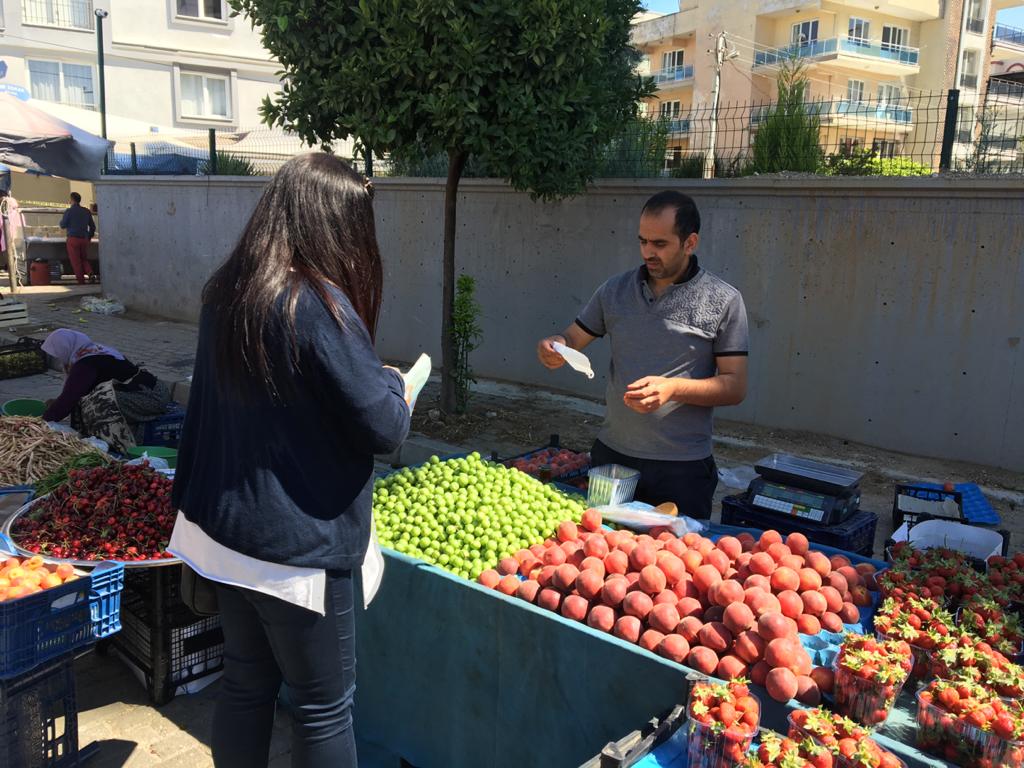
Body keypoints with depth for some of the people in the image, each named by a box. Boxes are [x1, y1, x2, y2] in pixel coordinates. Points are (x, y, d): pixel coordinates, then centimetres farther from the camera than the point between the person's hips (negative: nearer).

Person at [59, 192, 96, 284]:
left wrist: (61, 220, 19)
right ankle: (90, 274, -12)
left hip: (73, 239, -4)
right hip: (84, 239, 4)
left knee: (76, 262, 2)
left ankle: (81, 282, 0)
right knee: (84, 260, 15)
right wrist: (89, 237, 22)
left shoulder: (69, 211, -7)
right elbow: (93, 226, 11)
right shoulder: (86, 211, 7)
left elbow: (63, 225, -2)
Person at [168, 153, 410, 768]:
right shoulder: (318, 305, -22)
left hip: (219, 530, 8)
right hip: (294, 549, -8)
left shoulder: (226, 292, 3)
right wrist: (394, 384, 1)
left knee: (246, 684, 23)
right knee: (324, 706, 10)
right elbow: (385, 429, -20)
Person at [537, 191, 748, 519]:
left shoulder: (723, 300, -6)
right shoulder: (616, 290, 5)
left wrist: (674, 388, -22)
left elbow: (735, 387, -7)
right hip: (611, 454, 3)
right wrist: (554, 347, -14)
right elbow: (573, 338, 10)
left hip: (682, 467, -3)